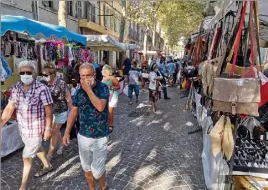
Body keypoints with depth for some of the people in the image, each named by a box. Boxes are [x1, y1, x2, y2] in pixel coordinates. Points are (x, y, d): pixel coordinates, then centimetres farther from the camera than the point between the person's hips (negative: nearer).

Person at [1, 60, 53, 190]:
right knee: (36, 147, 25)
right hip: (22, 128, 6)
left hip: (36, 129, -6)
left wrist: (48, 129, -15)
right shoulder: (16, 88, -1)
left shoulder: (42, 89, -20)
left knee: (27, 156, 4)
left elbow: (48, 111, -17)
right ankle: (47, 166, 51)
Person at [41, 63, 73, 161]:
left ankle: (49, 154, 14)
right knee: (55, 130, 18)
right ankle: (61, 144, 44)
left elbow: (68, 98, -14)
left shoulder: (61, 83, -21)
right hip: (51, 111, 6)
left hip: (61, 111, -5)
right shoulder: (45, 83, -5)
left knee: (54, 131, 1)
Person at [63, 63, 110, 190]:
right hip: (83, 136, 4)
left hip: (100, 137, -4)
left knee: (97, 170, 0)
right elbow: (73, 112, 6)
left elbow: (100, 107, -28)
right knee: (86, 167, 17)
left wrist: (88, 89, -23)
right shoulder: (79, 91, 0)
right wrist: (67, 132, 2)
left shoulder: (103, 88, -12)